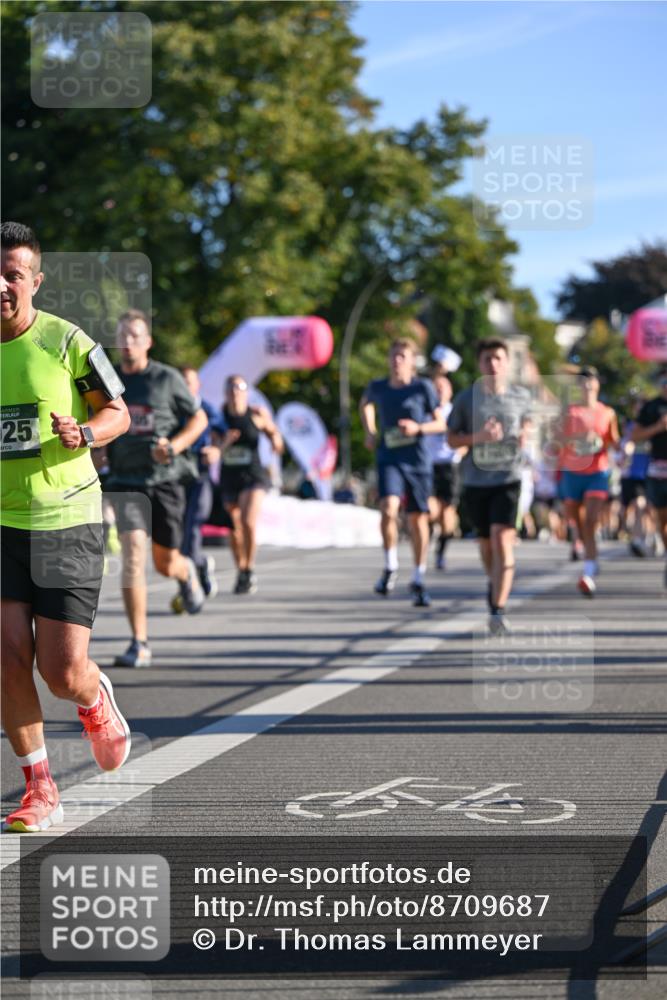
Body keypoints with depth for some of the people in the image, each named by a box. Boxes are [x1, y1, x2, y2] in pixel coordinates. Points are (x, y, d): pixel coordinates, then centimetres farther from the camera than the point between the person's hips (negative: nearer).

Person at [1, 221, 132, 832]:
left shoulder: (67, 342, -7)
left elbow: (118, 412, 4)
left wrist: (84, 433, -17)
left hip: (67, 519, -2)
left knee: (63, 671, -7)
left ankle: (96, 702, 31)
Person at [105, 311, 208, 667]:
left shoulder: (167, 379, -2)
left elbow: (199, 419, 2)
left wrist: (174, 445, -14)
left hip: (165, 480, -1)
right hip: (126, 482, 1)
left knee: (166, 564, 7)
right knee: (132, 556, -18)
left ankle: (186, 572, 49)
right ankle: (139, 645, -17)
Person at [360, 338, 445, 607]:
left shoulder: (423, 388, -4)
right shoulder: (377, 388, 4)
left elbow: (441, 424, 1)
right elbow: (365, 405, 28)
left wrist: (418, 428, -16)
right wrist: (370, 432, 13)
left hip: (418, 462, 0)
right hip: (389, 460, 0)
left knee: (418, 520, 7)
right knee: (389, 509, -24)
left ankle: (418, 580, 23)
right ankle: (390, 568, -4)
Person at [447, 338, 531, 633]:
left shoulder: (521, 396, 2)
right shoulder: (466, 398, -1)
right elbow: (452, 439, 2)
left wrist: (525, 436, 1)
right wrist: (479, 436, -16)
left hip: (508, 479, -2)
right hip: (475, 481, 2)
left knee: (502, 540, -17)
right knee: (486, 542, 16)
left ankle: (497, 611, -20)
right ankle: (494, 582, 48)